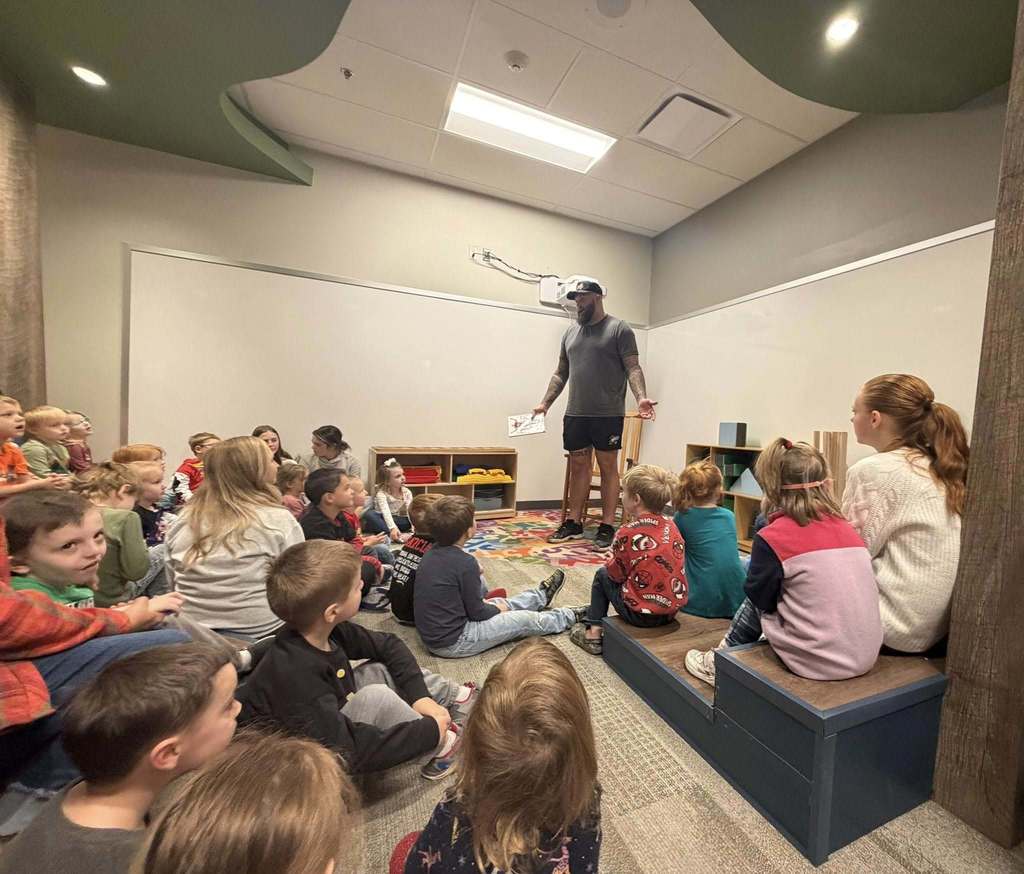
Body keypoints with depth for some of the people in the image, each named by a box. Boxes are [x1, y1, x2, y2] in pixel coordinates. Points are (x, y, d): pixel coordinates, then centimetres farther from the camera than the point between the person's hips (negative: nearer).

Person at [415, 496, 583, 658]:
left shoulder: (432, 553, -1)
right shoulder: (465, 562, -26)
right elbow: (477, 612, -16)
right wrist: (496, 610, 3)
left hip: (432, 635, 8)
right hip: (453, 643, -8)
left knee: (498, 602, 24)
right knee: (527, 620, 6)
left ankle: (541, 596, 47)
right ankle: (570, 616, 30)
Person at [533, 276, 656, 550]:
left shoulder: (619, 329, 0)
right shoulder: (570, 332, 16)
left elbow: (633, 368, -6)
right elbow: (561, 373, 18)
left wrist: (641, 397, -23)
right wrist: (545, 404, 12)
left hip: (607, 415, -5)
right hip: (575, 414, 5)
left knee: (608, 468, 2)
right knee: (578, 467, 10)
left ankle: (607, 527, 12)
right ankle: (573, 523, 20)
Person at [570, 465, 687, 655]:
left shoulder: (626, 533, -18)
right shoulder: (672, 527, -1)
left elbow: (617, 574, -7)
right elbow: (665, 566, 10)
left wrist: (611, 563, 13)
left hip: (642, 614, -6)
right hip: (673, 610, 6)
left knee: (602, 575, 16)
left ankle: (593, 633, 18)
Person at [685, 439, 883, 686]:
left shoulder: (773, 537, -15)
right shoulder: (847, 528, 2)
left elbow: (760, 595, -4)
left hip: (818, 661, -5)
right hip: (866, 658, 6)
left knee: (757, 601, 16)